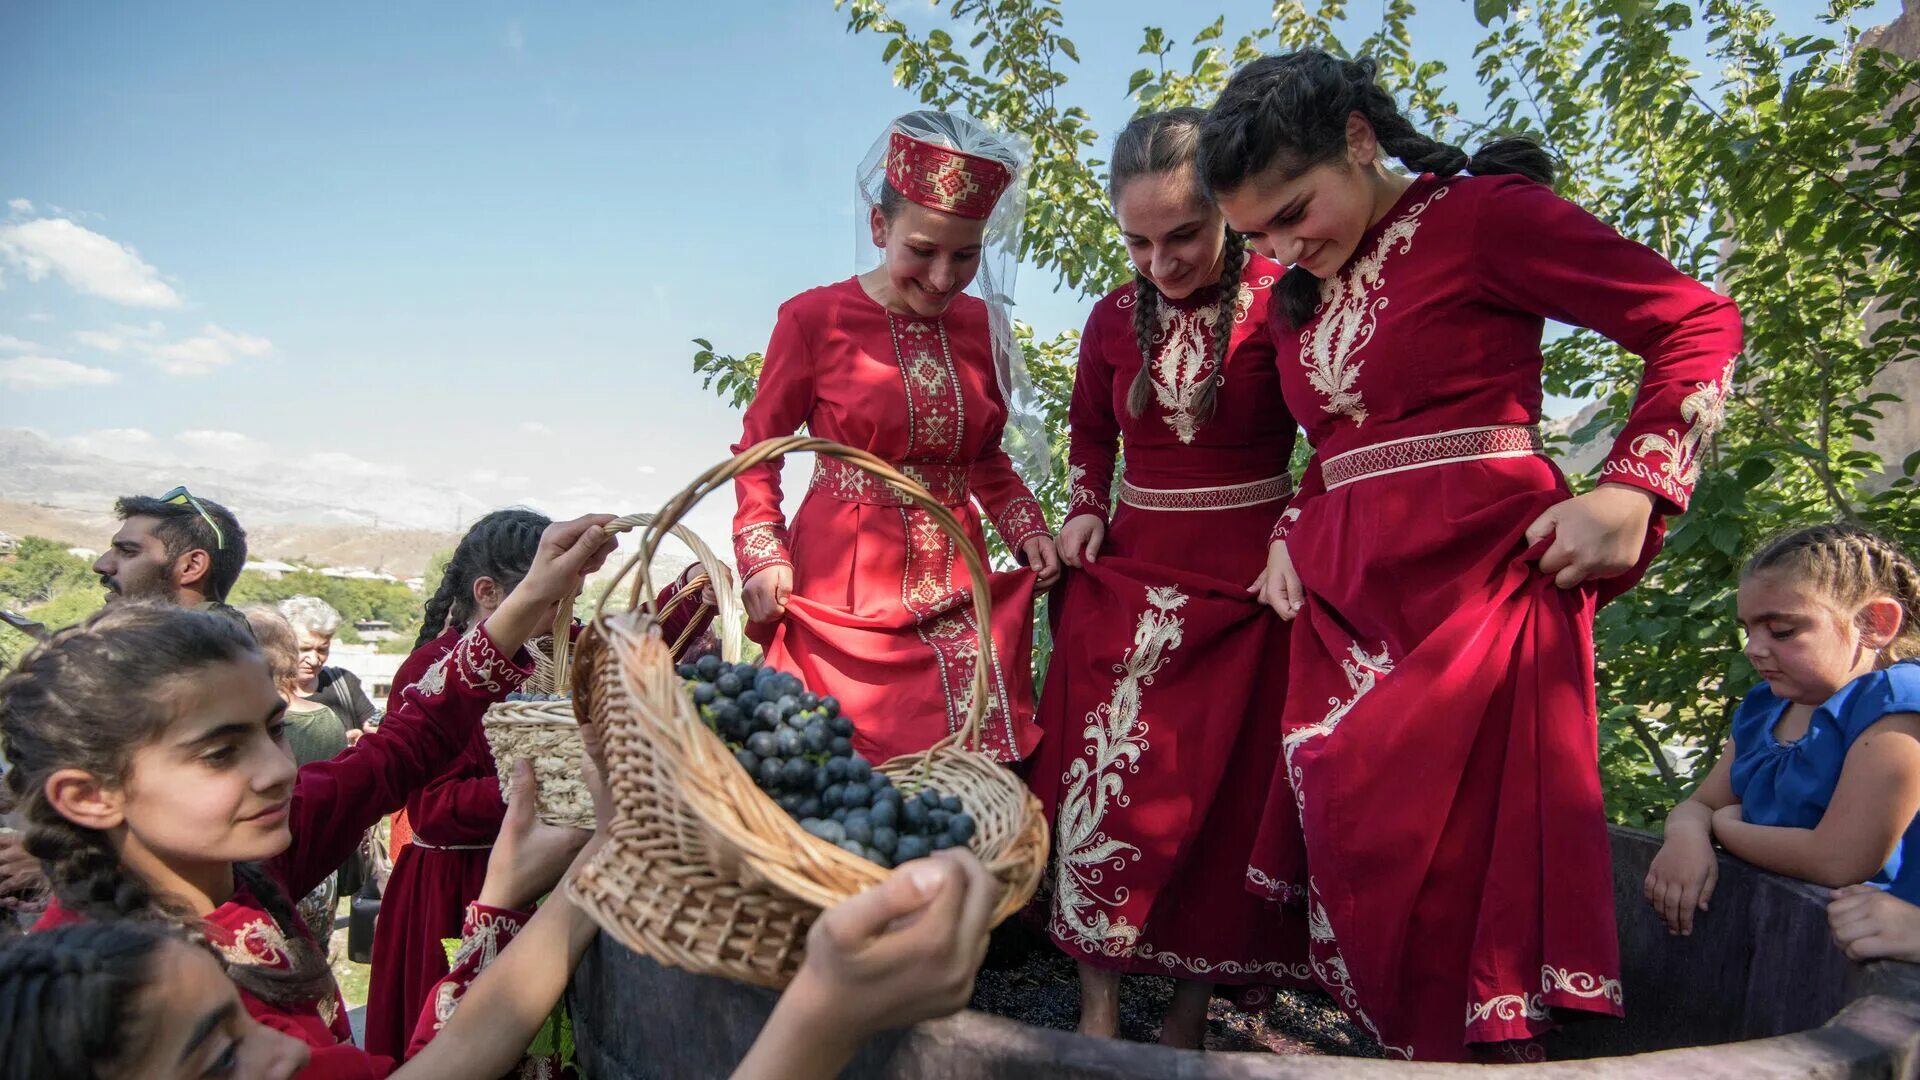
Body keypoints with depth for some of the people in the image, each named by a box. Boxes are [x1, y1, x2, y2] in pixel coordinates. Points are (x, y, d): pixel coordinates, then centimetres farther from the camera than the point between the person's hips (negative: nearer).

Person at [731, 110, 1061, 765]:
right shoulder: (813, 318, -7)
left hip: (956, 588, 4)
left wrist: (1027, 530, 1)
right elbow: (757, 450, 1)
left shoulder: (981, 326, 6)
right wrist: (762, 556, -12)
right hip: (844, 593, -3)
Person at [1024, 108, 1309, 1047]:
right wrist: (1082, 514, 4)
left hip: (1246, 582, -2)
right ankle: (1098, 1016, 12)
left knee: (1226, 794, 6)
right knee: (1103, 784, -3)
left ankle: (1188, 1014, 24)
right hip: (1127, 576, 3)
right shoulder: (1115, 320, 5)